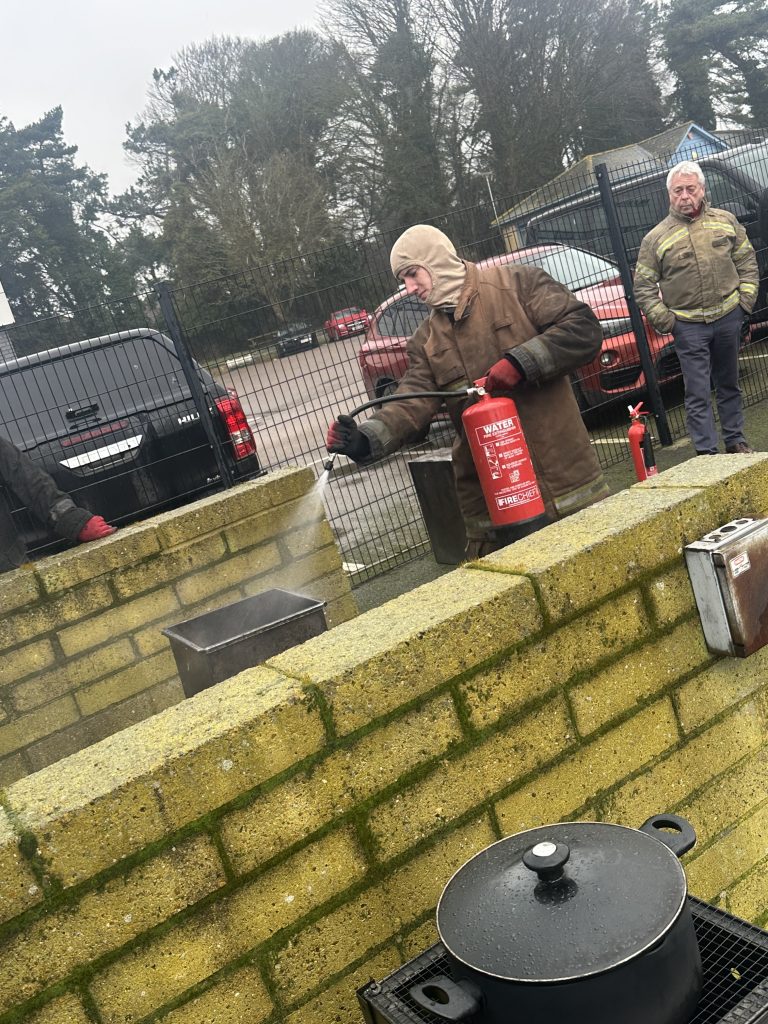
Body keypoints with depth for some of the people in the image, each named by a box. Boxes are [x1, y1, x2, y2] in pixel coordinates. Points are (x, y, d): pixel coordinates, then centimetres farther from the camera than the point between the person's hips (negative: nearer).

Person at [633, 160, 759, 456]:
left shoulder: (725, 221, 5)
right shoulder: (655, 238, -2)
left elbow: (747, 262, 11)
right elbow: (643, 286, 0)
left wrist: (746, 297, 0)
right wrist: (663, 319, -8)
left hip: (729, 318, 3)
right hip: (688, 326, -2)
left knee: (729, 384, 15)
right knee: (698, 393, -2)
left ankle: (736, 440, 29)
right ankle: (707, 452, 3)